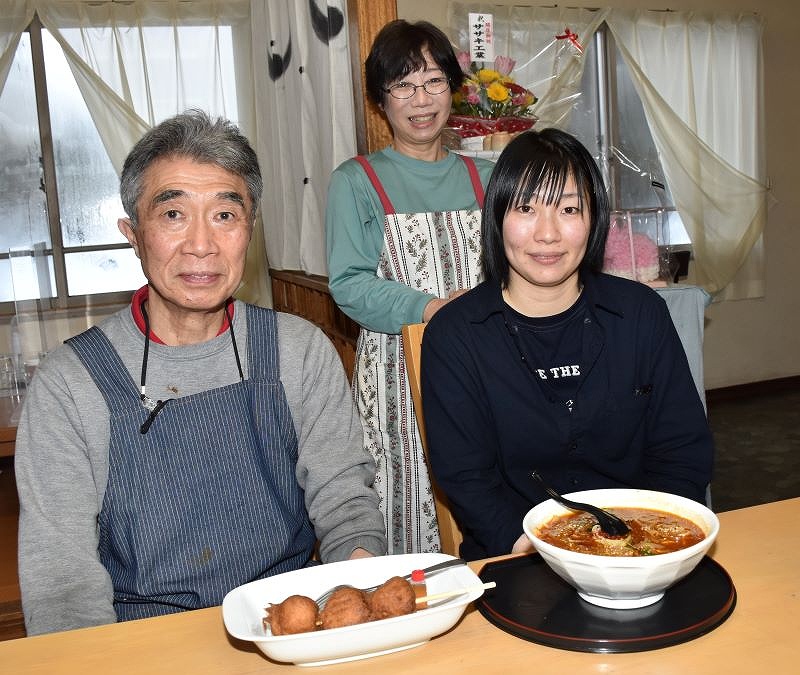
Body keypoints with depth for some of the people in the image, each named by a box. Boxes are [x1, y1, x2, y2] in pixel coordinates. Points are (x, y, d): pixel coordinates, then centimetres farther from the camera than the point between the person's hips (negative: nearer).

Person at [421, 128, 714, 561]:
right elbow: (464, 478, -3)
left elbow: (685, 453, 6)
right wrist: (521, 544, -21)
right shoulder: (452, 335, -1)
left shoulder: (642, 313, 5)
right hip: (515, 566, -2)